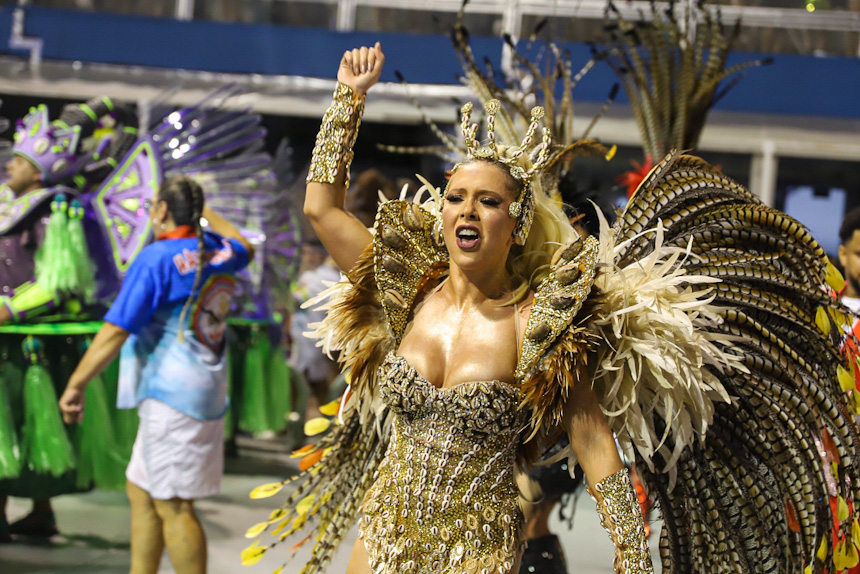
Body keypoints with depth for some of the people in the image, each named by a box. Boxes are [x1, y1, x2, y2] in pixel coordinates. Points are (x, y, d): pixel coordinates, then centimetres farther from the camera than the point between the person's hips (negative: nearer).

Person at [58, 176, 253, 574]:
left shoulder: (157, 258, -13)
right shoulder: (217, 253, 9)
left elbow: (116, 331, -17)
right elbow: (244, 247, 36)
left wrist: (75, 385, -12)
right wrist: (202, 210, 38)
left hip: (172, 392, -9)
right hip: (205, 389, 9)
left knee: (173, 506, -5)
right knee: (141, 492, 17)